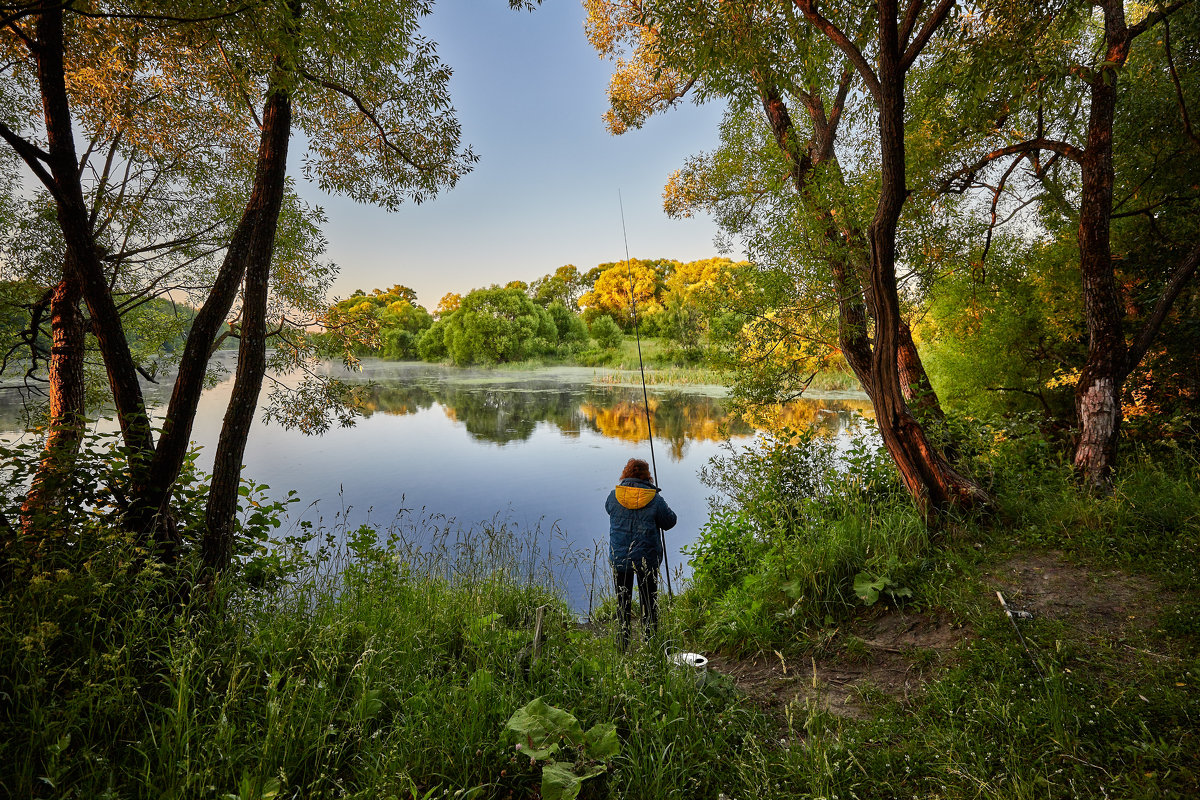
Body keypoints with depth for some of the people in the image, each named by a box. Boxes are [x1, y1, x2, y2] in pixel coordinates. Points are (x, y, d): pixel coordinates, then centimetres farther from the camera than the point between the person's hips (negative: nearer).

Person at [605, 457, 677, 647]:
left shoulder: (614, 495, -6)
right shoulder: (654, 499, -11)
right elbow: (670, 521, -1)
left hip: (619, 557, 2)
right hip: (647, 558, -1)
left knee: (623, 600, 14)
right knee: (649, 600, 12)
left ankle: (624, 642, 21)